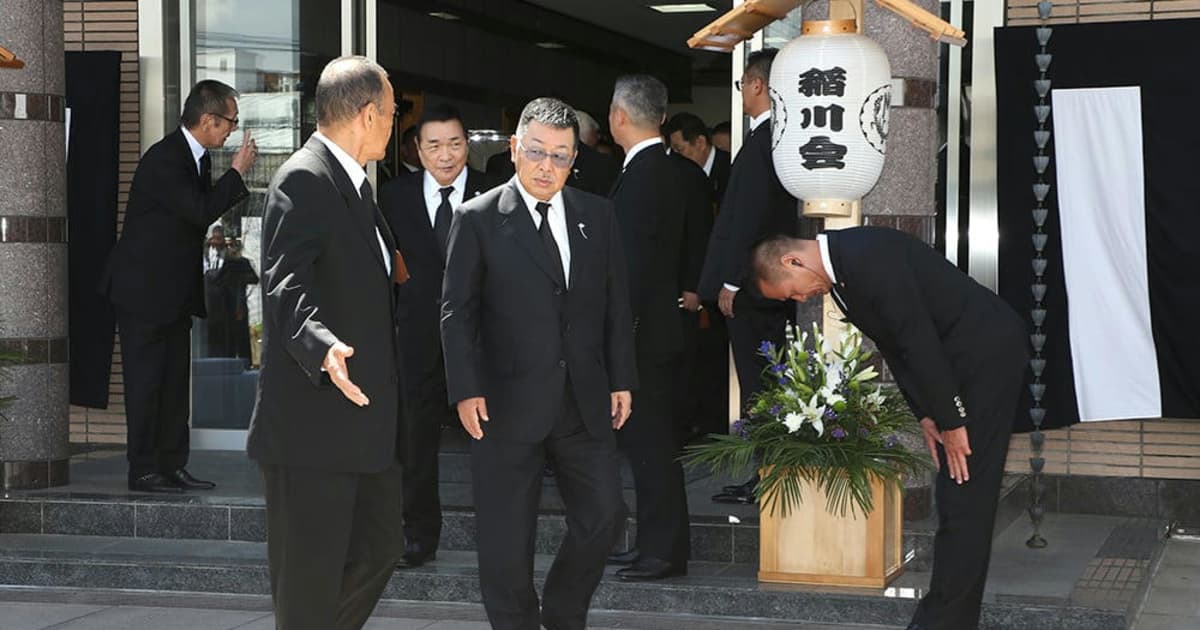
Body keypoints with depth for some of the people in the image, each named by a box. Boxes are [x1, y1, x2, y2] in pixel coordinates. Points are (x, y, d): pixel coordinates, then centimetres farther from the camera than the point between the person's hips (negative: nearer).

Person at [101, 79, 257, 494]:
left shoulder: (197, 158, 9)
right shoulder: (163, 160, -20)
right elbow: (201, 211, -27)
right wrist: (238, 171, -17)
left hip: (174, 293, 10)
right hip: (144, 291, -10)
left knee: (175, 381, 10)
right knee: (145, 382, -3)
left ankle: (172, 467, 15)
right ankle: (143, 471, 3)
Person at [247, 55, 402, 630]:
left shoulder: (351, 183, 17)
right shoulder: (303, 180, -14)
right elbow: (285, 284, -26)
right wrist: (323, 347, -42)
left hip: (364, 417, 10)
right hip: (314, 419, -10)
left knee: (380, 548, 15)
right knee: (310, 576, -2)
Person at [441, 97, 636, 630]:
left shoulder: (597, 215, 7)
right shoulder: (477, 219, -4)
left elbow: (617, 304, 10)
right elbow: (456, 311, -4)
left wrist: (622, 380, 5)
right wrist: (466, 391, -11)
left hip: (587, 400, 4)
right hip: (510, 401, -4)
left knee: (601, 515, 8)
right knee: (506, 536, 3)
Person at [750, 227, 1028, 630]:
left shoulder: (865, 257, -22)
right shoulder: (839, 272, 9)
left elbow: (919, 340, -23)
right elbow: (894, 345, 14)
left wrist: (951, 421, -18)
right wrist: (926, 416, 6)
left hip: (989, 348, -10)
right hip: (956, 358, 10)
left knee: (964, 491, -9)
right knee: (955, 494, 9)